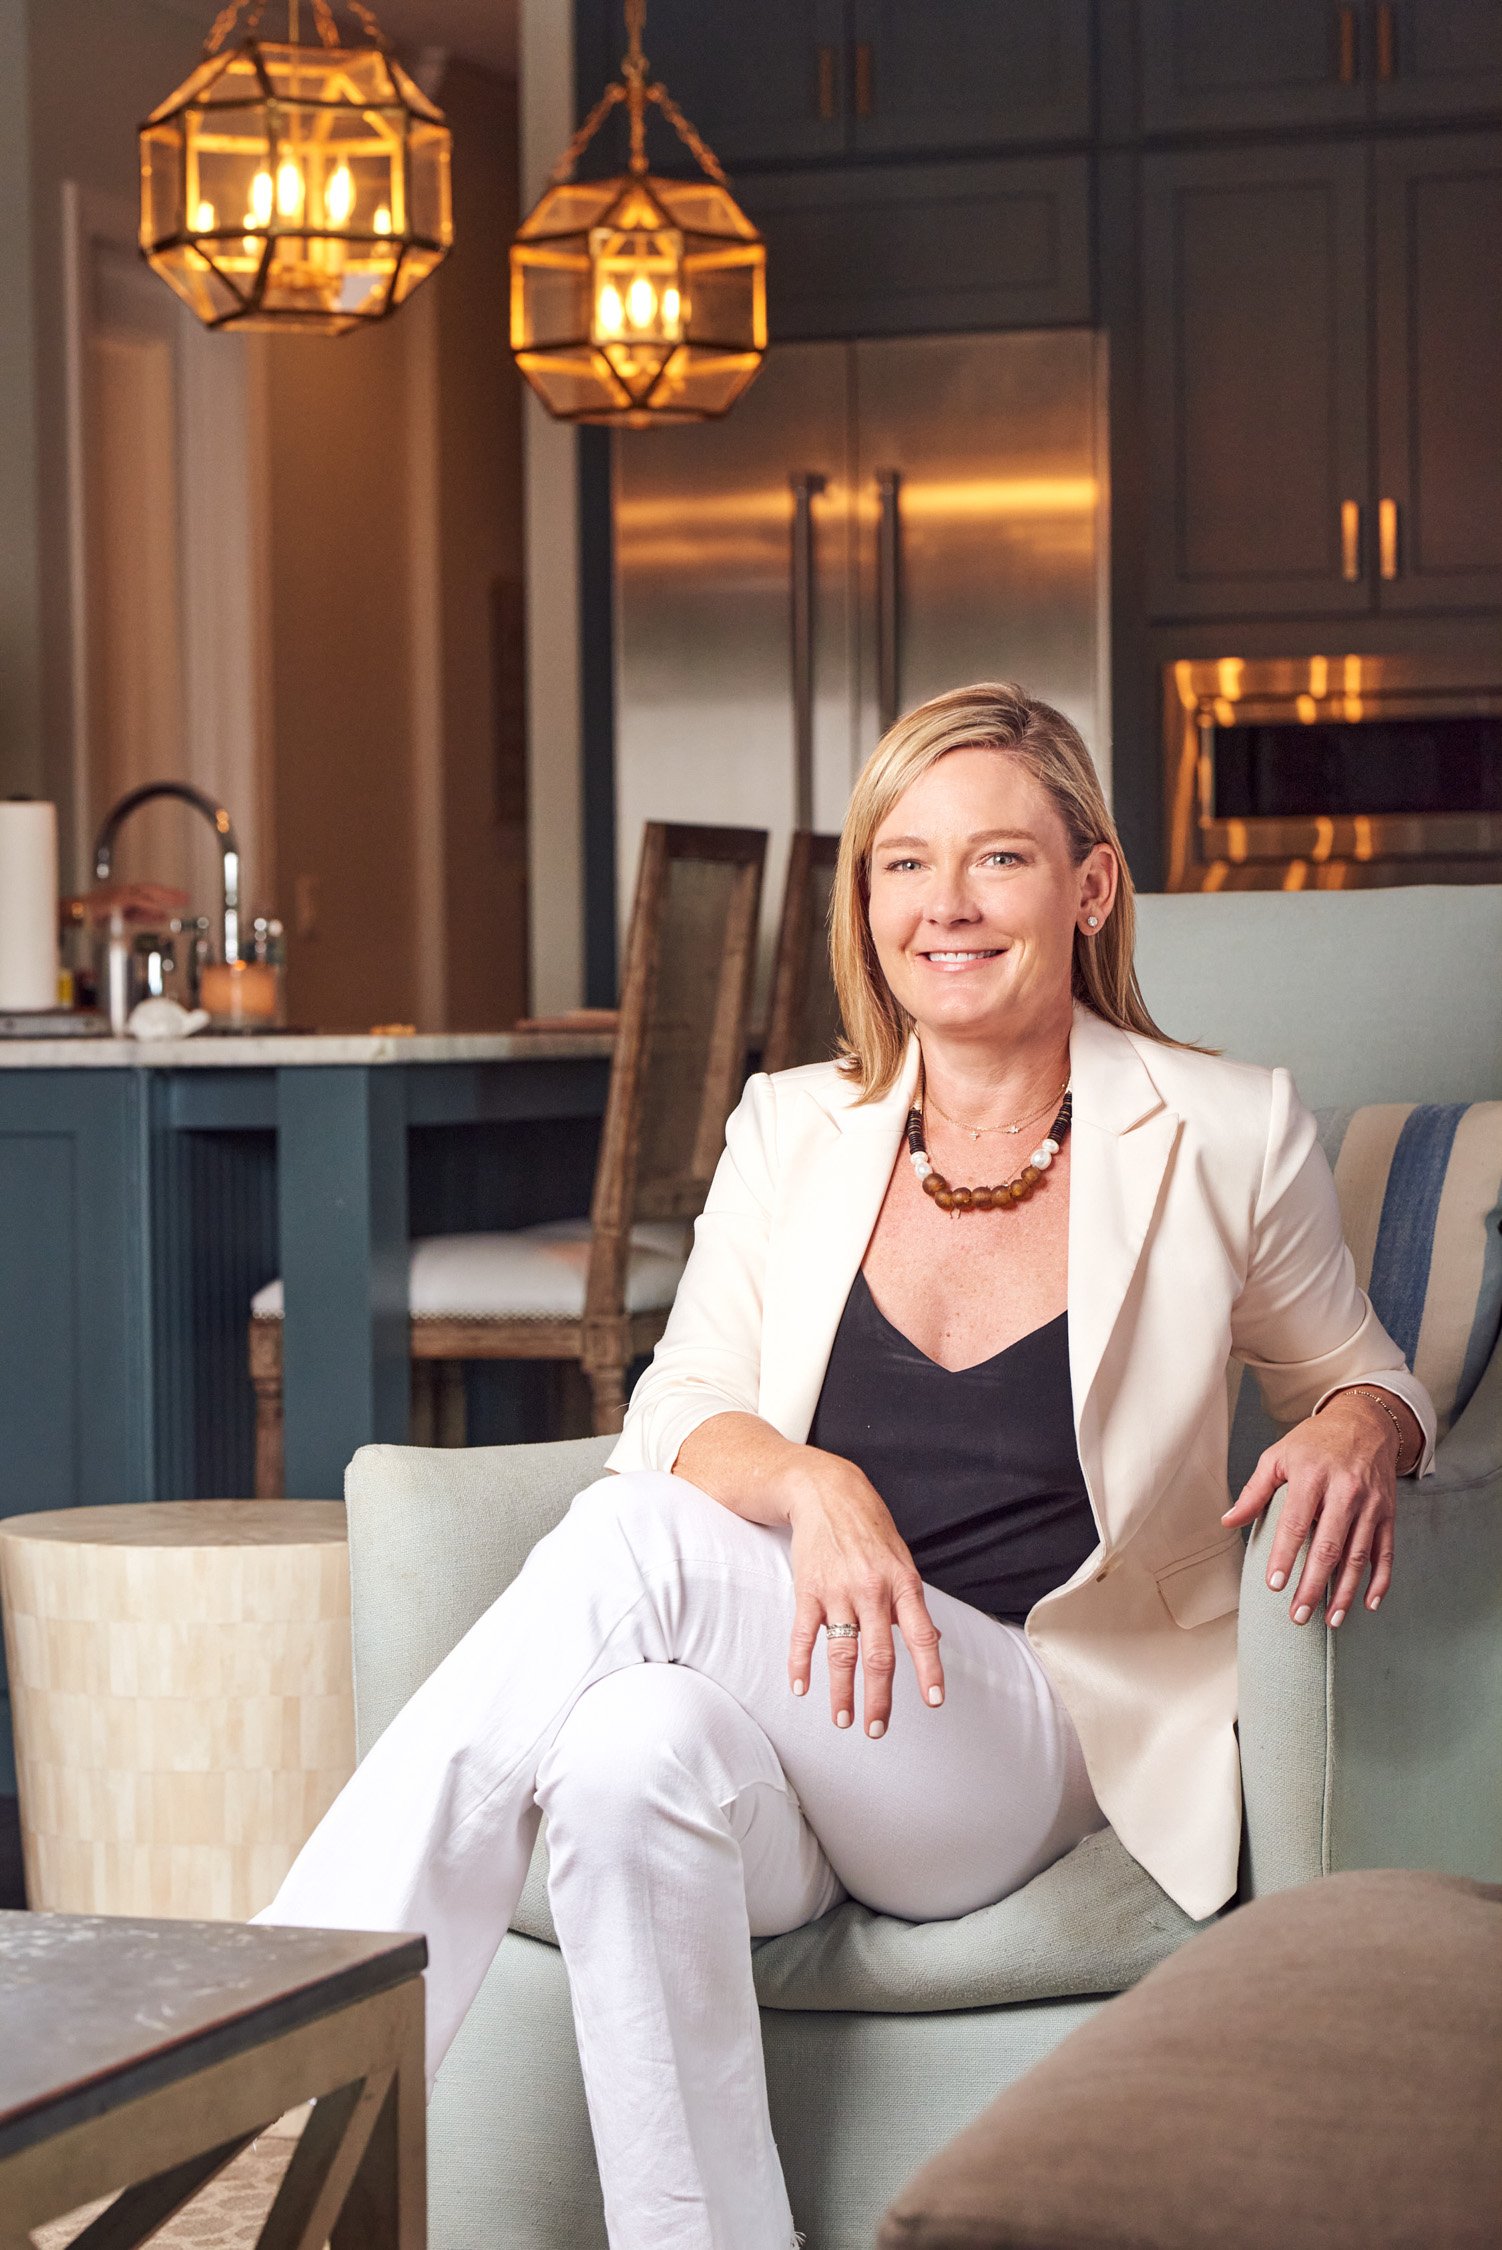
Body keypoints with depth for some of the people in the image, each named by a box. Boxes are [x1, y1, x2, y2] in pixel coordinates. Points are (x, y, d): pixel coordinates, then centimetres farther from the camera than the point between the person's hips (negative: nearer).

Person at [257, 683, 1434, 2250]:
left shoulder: (1224, 1136, 5)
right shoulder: (792, 1132, 13)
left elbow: (1355, 1379, 19)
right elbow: (679, 1412, 6)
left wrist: (1355, 1434, -8)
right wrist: (809, 1482, -18)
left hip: (1036, 1743, -3)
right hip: (801, 1709, 3)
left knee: (628, 1544, -31)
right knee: (633, 1745, -37)